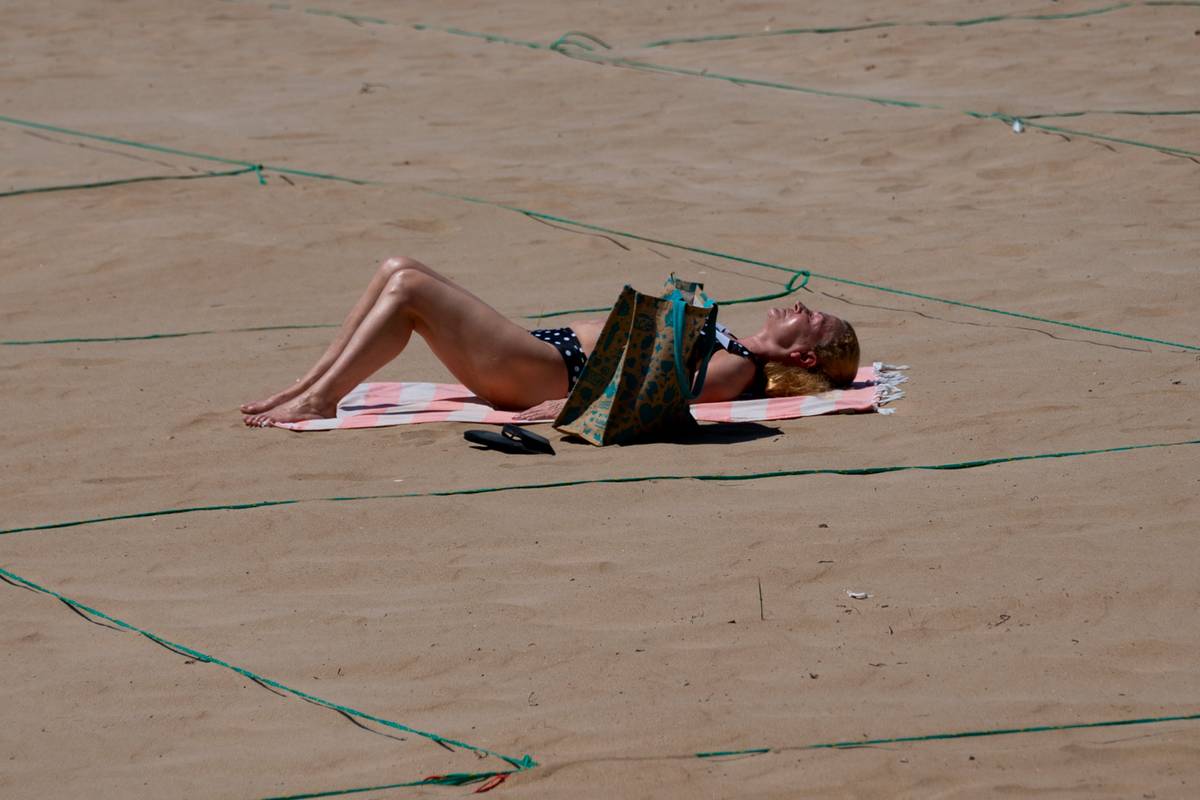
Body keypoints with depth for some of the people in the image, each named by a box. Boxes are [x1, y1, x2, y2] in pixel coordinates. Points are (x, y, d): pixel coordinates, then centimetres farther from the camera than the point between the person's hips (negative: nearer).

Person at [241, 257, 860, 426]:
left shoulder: (736, 370, -11)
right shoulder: (732, 349, 17)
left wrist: (569, 406, -30)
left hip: (544, 370, -9)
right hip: (551, 347, 9)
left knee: (410, 287, -18)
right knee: (399, 271, 3)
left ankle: (319, 399, -11)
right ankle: (310, 387, 3)